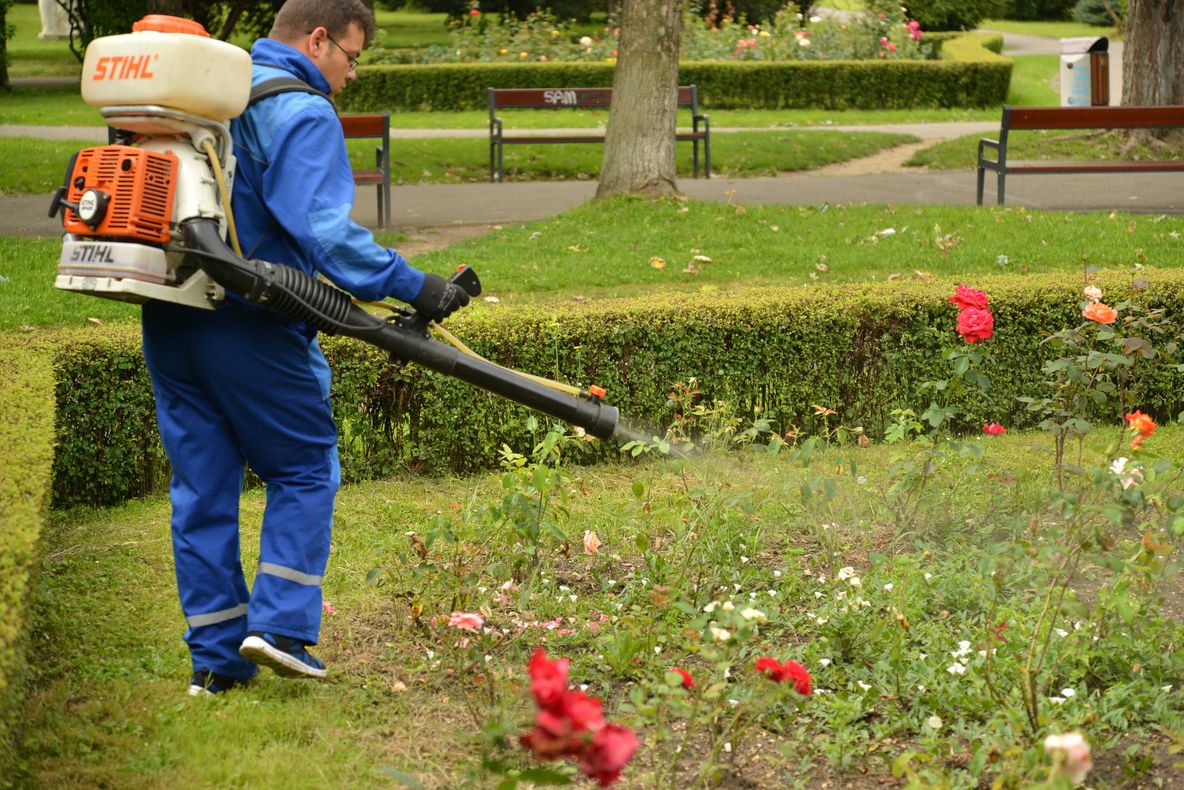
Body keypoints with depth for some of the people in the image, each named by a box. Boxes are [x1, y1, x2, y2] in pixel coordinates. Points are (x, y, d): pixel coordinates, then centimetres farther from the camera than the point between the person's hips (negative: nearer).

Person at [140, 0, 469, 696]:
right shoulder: (302, 113, -11)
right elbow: (325, 231, -23)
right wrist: (413, 286, -22)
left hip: (166, 321, 7)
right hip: (248, 326, -7)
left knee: (202, 484, 10)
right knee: (305, 471, 8)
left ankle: (216, 655, 12)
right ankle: (280, 625, -2)